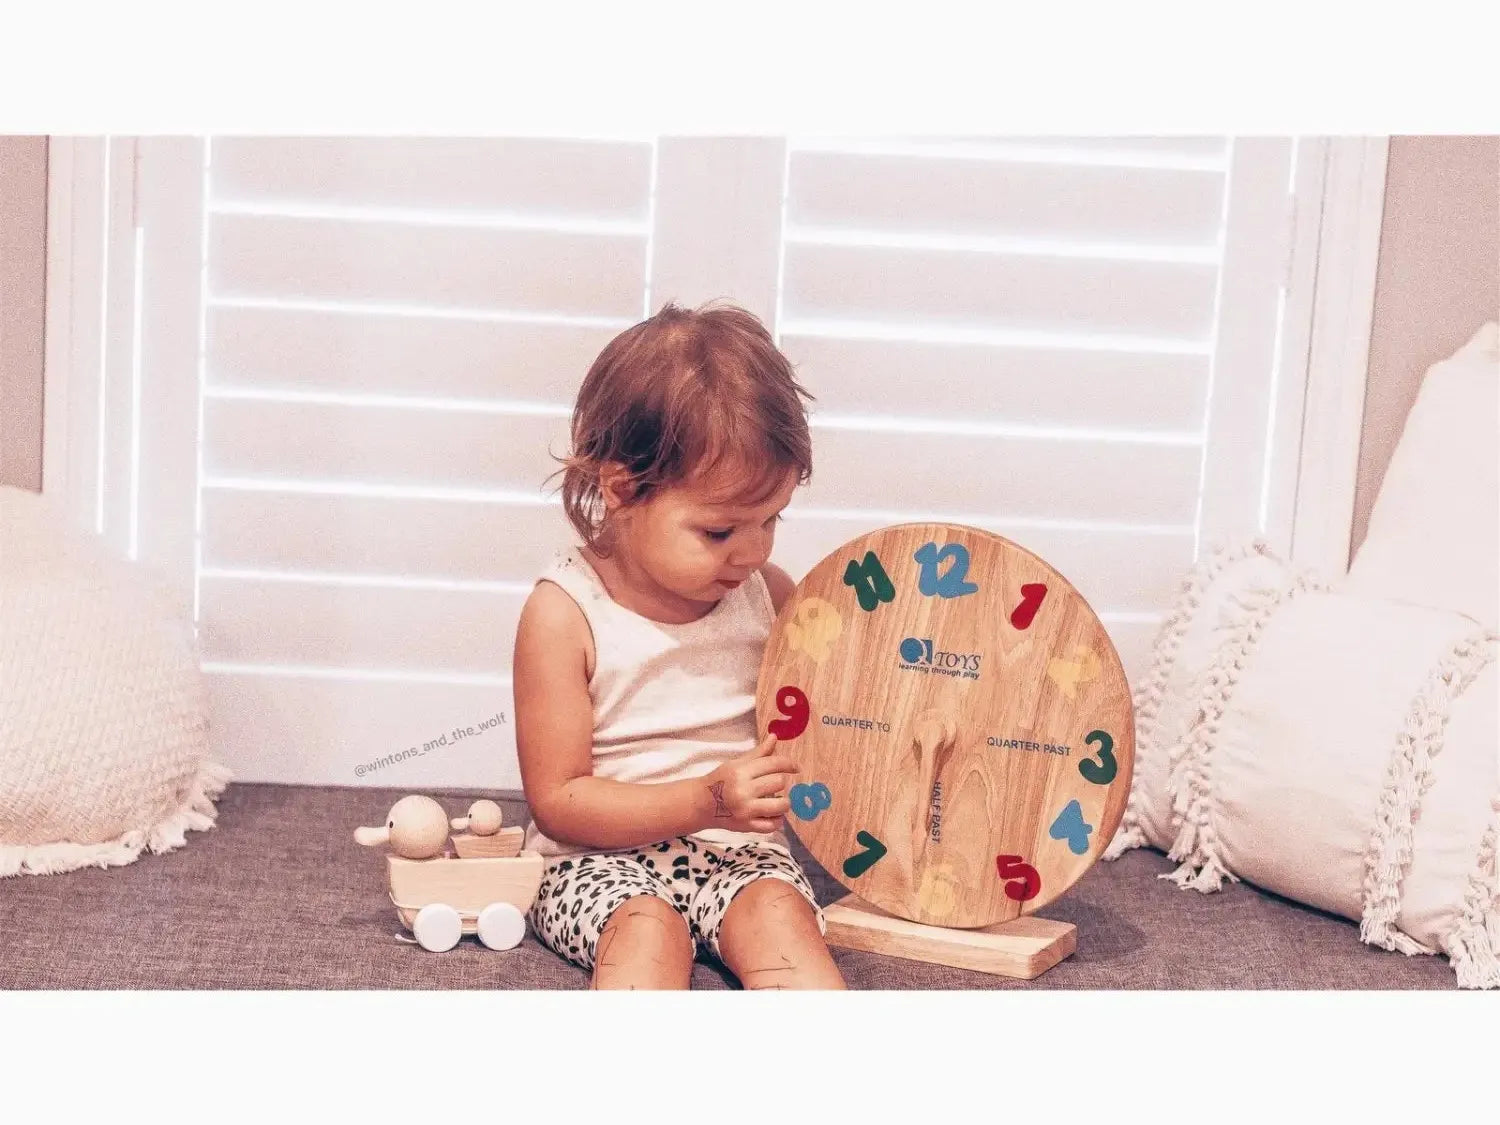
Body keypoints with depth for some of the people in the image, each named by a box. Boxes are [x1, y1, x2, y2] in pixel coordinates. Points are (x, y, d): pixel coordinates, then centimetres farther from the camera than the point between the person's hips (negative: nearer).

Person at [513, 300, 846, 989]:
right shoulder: (565, 612, -10)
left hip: (737, 851, 4)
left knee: (777, 914, -28)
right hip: (600, 859, -3)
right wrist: (705, 801, -22)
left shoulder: (765, 591, 5)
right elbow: (557, 800, -10)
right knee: (648, 932, -34)